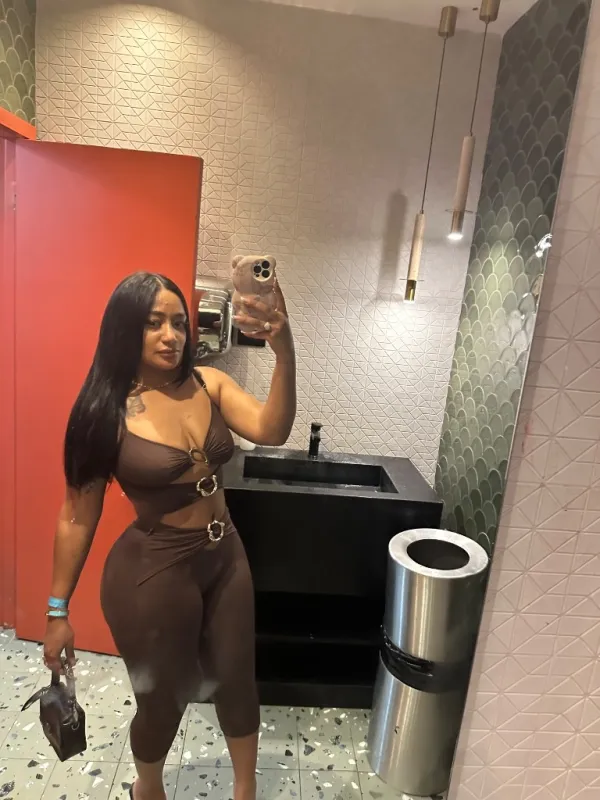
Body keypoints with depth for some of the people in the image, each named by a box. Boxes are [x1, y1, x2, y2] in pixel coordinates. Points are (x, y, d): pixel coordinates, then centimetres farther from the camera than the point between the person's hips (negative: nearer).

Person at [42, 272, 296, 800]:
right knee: (164, 697, 19)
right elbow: (78, 516, -9)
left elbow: (271, 431, -21)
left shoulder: (208, 384, -7)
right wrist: (58, 609, -3)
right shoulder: (103, 412, -16)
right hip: (154, 571, -3)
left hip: (226, 558, 4)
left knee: (237, 679, 21)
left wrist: (284, 352, -36)